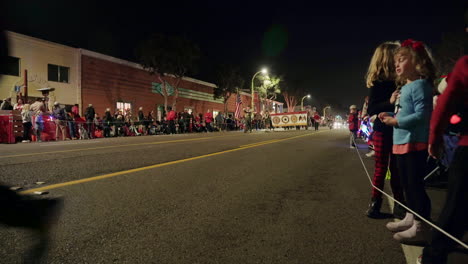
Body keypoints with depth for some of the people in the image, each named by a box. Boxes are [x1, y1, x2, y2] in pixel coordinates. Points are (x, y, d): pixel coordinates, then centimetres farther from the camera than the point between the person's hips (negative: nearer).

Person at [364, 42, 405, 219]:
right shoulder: (378, 82, -7)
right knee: (381, 169, 3)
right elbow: (371, 110, -12)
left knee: (397, 169, 10)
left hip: (397, 131, 4)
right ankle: (374, 204, 15)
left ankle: (399, 206, 19)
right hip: (383, 131, -4)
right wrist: (389, 102, -26)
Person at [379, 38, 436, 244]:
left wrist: (395, 121, -17)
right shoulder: (404, 88, 16)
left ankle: (421, 227, 7)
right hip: (401, 143, 10)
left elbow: (421, 115, -22)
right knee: (406, 184, 18)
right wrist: (390, 115, 5)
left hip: (414, 143, -10)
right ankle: (411, 218, 31)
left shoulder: (419, 85, -13)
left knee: (415, 184, -3)